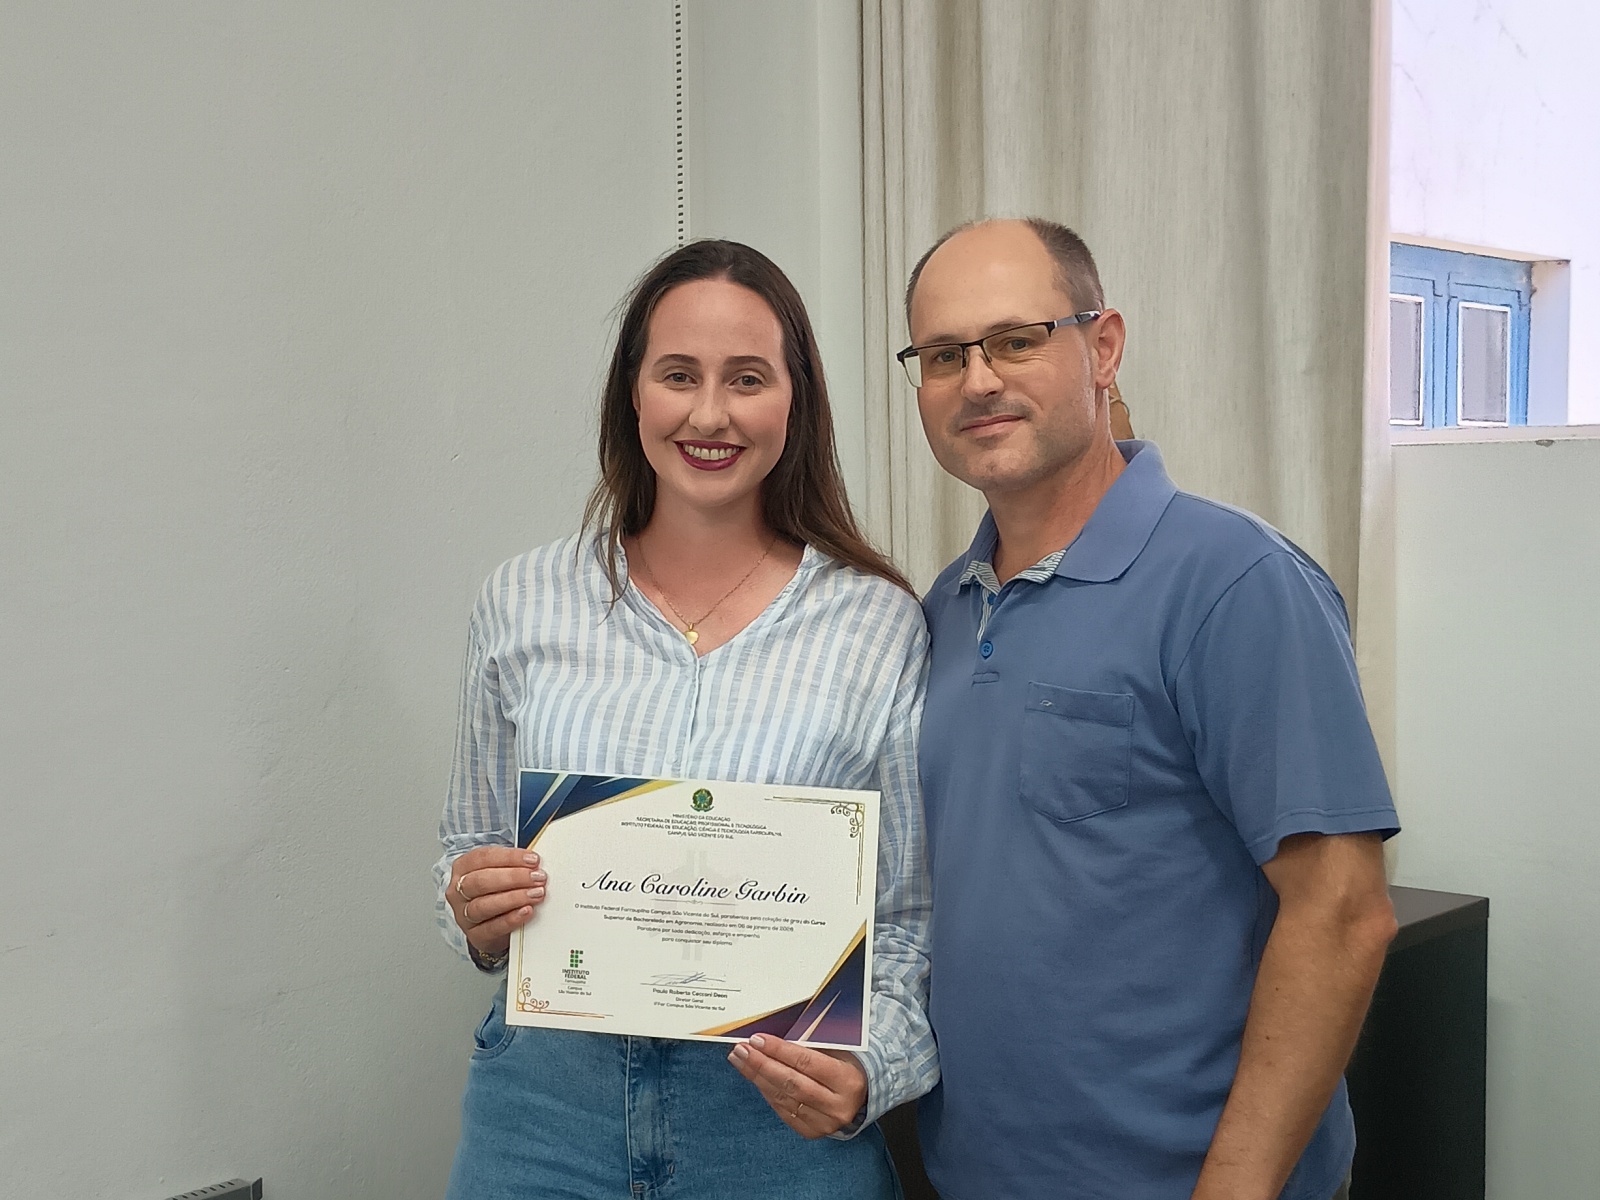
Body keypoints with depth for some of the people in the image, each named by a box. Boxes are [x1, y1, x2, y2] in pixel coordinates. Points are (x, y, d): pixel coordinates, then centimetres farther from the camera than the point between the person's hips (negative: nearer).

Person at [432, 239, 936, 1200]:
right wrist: (477, 914, -9)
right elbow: (471, 849, 11)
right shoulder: (525, 604, 1)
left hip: (781, 1118, -2)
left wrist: (865, 1075, -18)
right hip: (546, 1094, 2)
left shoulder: (879, 626, -6)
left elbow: (913, 920, -3)